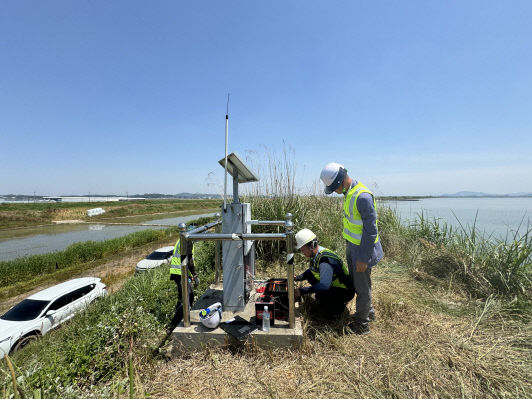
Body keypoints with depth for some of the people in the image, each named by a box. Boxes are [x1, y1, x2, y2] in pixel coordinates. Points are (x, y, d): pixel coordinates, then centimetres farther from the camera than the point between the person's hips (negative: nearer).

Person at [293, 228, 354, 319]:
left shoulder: (325, 259, -32)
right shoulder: (314, 254, -4)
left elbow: (324, 285, -38)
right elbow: (311, 270, 13)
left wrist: (301, 291, -34)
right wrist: (297, 278, -3)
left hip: (344, 291, -8)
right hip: (332, 284, 8)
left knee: (319, 296, -31)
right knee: (309, 275, -2)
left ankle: (340, 304, 0)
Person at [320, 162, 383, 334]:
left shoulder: (363, 196, -26)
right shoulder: (348, 193, 4)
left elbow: (371, 231, -23)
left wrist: (363, 258, -19)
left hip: (362, 249, -9)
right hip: (351, 246, 9)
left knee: (362, 287, 8)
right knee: (354, 282, 22)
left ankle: (362, 323, 29)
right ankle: (369, 312, 44)